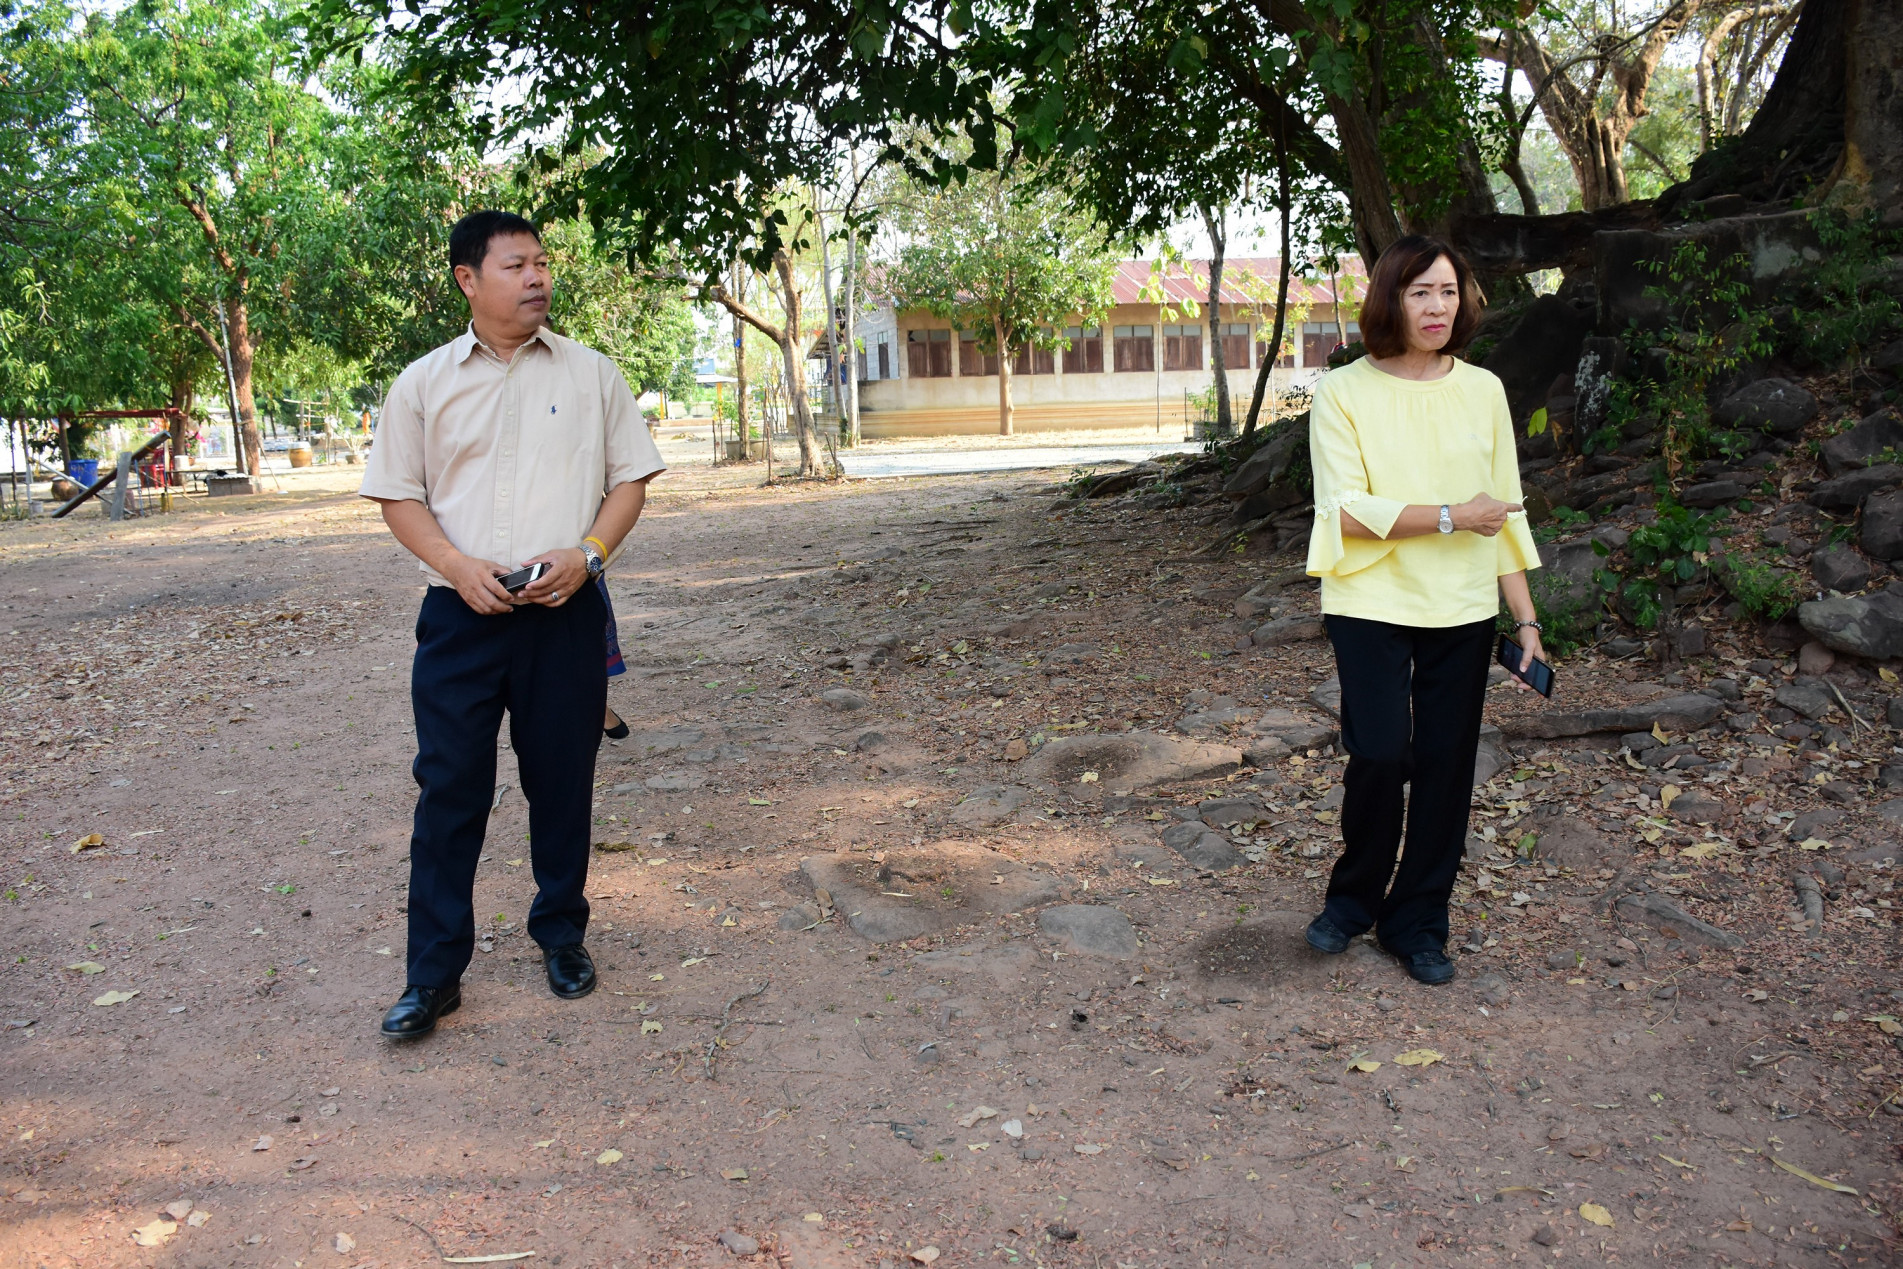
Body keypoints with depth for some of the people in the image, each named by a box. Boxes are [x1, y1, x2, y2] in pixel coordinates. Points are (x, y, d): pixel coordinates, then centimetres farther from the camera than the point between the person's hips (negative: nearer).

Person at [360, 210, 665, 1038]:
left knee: (563, 782, 9)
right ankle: (433, 971, 12)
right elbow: (397, 495, 6)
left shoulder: (591, 374, 6)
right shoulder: (424, 383, 5)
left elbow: (631, 478, 7)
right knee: (449, 787, 1)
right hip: (461, 615, 0)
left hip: (565, 612, 1)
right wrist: (459, 565, -12)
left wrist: (586, 552, -11)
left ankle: (562, 935, 28)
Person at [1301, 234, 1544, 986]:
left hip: (1462, 612, 4)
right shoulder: (1343, 393, -5)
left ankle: (1418, 922, 24)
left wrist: (1527, 619, 7)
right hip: (1371, 606, -3)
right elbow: (1346, 509, -13)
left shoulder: (1483, 391, 6)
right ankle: (1355, 897, 15)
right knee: (1379, 755, -13)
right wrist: (1452, 516, -14)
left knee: (1445, 768, 6)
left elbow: (1504, 511, 9)